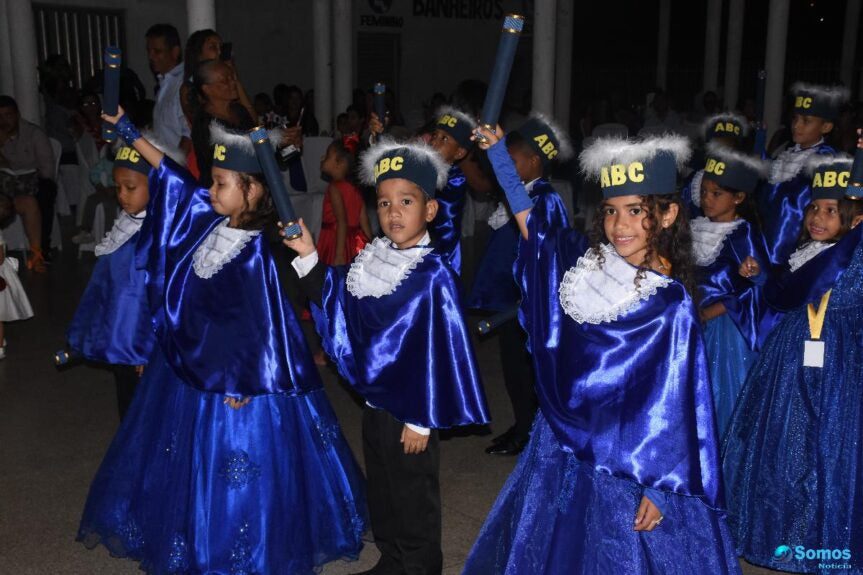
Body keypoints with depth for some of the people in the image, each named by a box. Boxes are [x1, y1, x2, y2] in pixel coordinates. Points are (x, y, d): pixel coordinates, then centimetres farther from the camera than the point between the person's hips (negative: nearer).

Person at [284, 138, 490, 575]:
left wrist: (422, 418, -17)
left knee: (414, 503, 9)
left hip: (409, 409, -8)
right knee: (381, 494, 22)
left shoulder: (433, 276, -20)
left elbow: (438, 353, -19)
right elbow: (335, 304, 11)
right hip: (375, 400, 8)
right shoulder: (371, 261, 2)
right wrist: (308, 256, 0)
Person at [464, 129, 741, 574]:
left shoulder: (670, 304, -19)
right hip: (561, 448, 6)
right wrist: (499, 152, 7)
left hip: (624, 466, -6)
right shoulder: (586, 260, -3)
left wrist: (660, 485, -14)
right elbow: (529, 221, 9)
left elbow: (675, 406, -16)